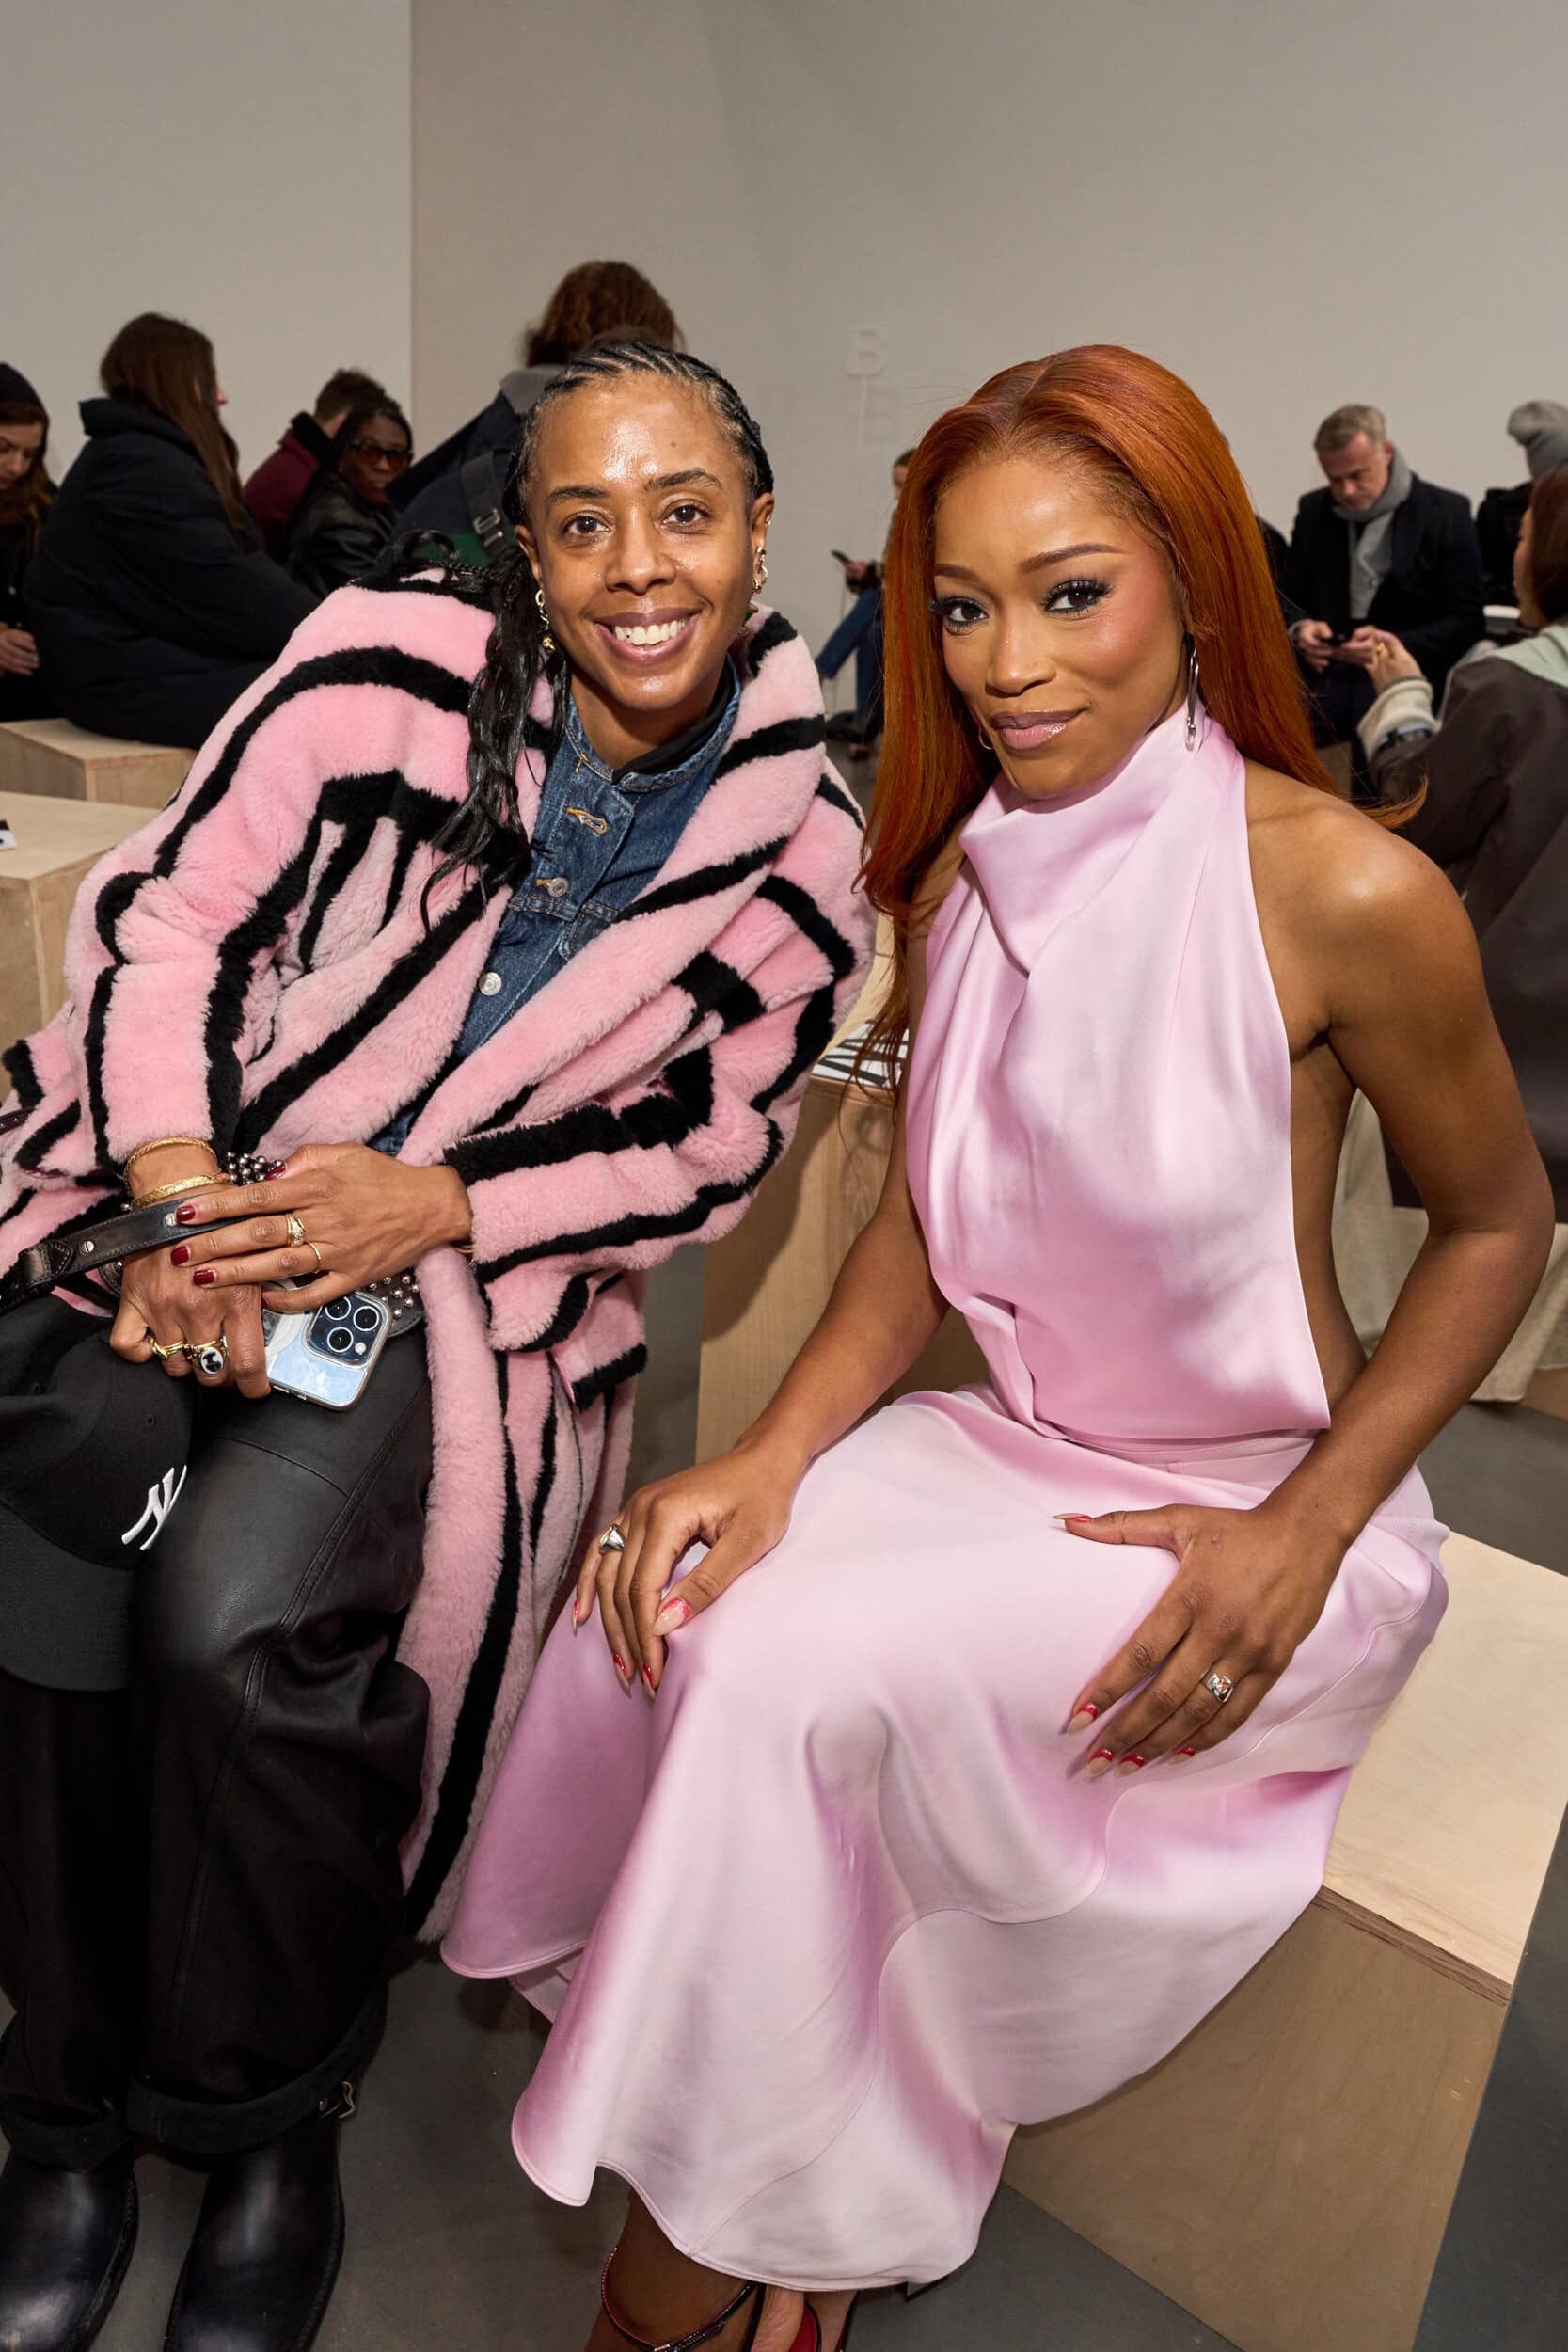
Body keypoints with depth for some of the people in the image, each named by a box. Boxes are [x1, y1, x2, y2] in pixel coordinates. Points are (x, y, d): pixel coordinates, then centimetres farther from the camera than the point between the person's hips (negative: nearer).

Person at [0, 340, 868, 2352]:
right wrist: (186, 1210, -17)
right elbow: (162, 913, -3)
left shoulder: (798, 847, 0)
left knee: (239, 1612, -26)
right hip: (189, 1197, 2)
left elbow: (707, 1146, 2)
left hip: (477, 1274, -1)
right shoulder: (389, 662, -3)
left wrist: (431, 1209, -13)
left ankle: (270, 2126, 3)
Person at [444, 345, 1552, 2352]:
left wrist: (1303, 1532, -14)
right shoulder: (959, 877, 0)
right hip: (1013, 1458, 5)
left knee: (800, 1665, -25)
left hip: (1258, 1517, -5)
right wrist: (772, 1456, -12)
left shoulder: (1346, 890, -17)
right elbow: (923, 1223, 5)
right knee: (661, 1598, -17)